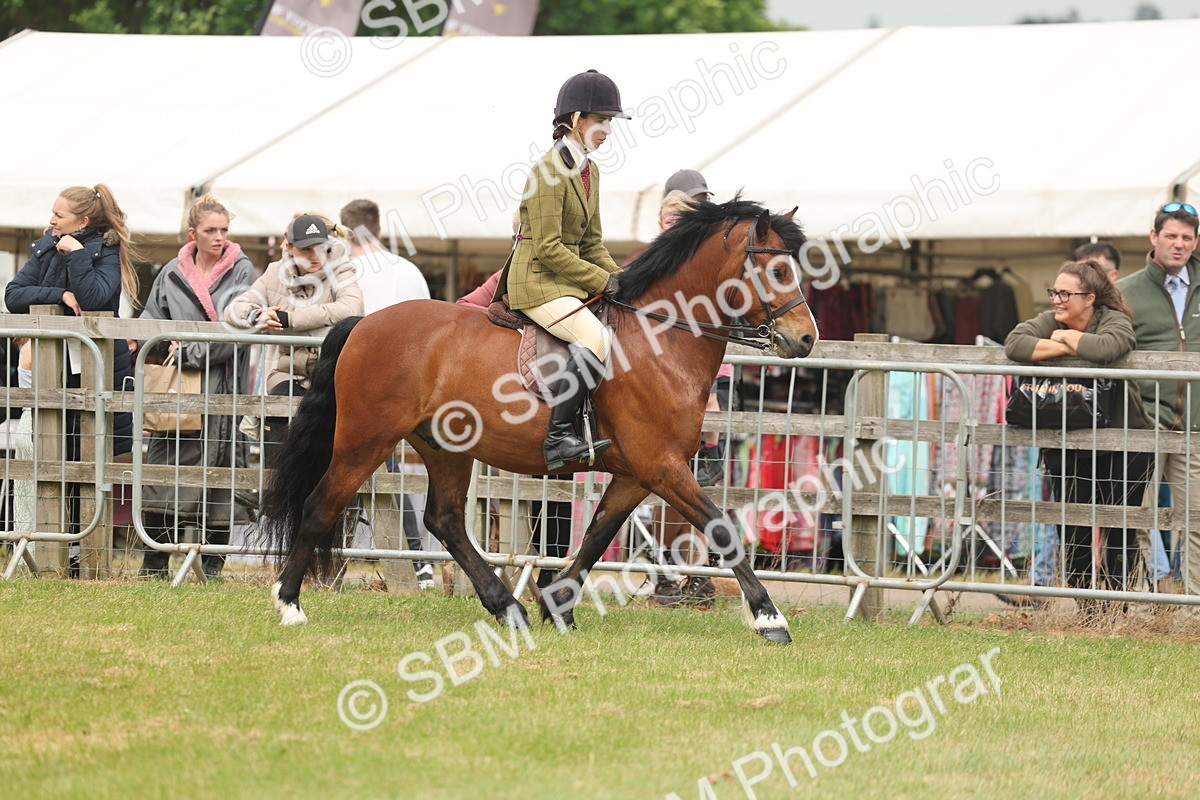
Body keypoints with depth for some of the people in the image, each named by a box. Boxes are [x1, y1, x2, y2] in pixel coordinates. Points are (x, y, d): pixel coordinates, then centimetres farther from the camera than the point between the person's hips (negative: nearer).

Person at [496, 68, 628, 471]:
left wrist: (618, 278, 2)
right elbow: (548, 249, -19)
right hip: (537, 281, -10)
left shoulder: (590, 171, 13)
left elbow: (592, 242, 19)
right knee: (595, 337, -30)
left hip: (568, 280, 10)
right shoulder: (550, 170, -15)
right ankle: (557, 438, -31)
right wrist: (602, 281, -16)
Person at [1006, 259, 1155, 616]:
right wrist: (1066, 348, -22)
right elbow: (1014, 344, -17)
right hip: (1066, 446, 4)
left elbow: (1105, 349, -34)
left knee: (1118, 532, -2)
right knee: (1073, 531, 4)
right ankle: (1083, 609, 12)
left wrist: (1066, 336, -16)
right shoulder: (1050, 321, 2)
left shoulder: (1115, 322, -9)